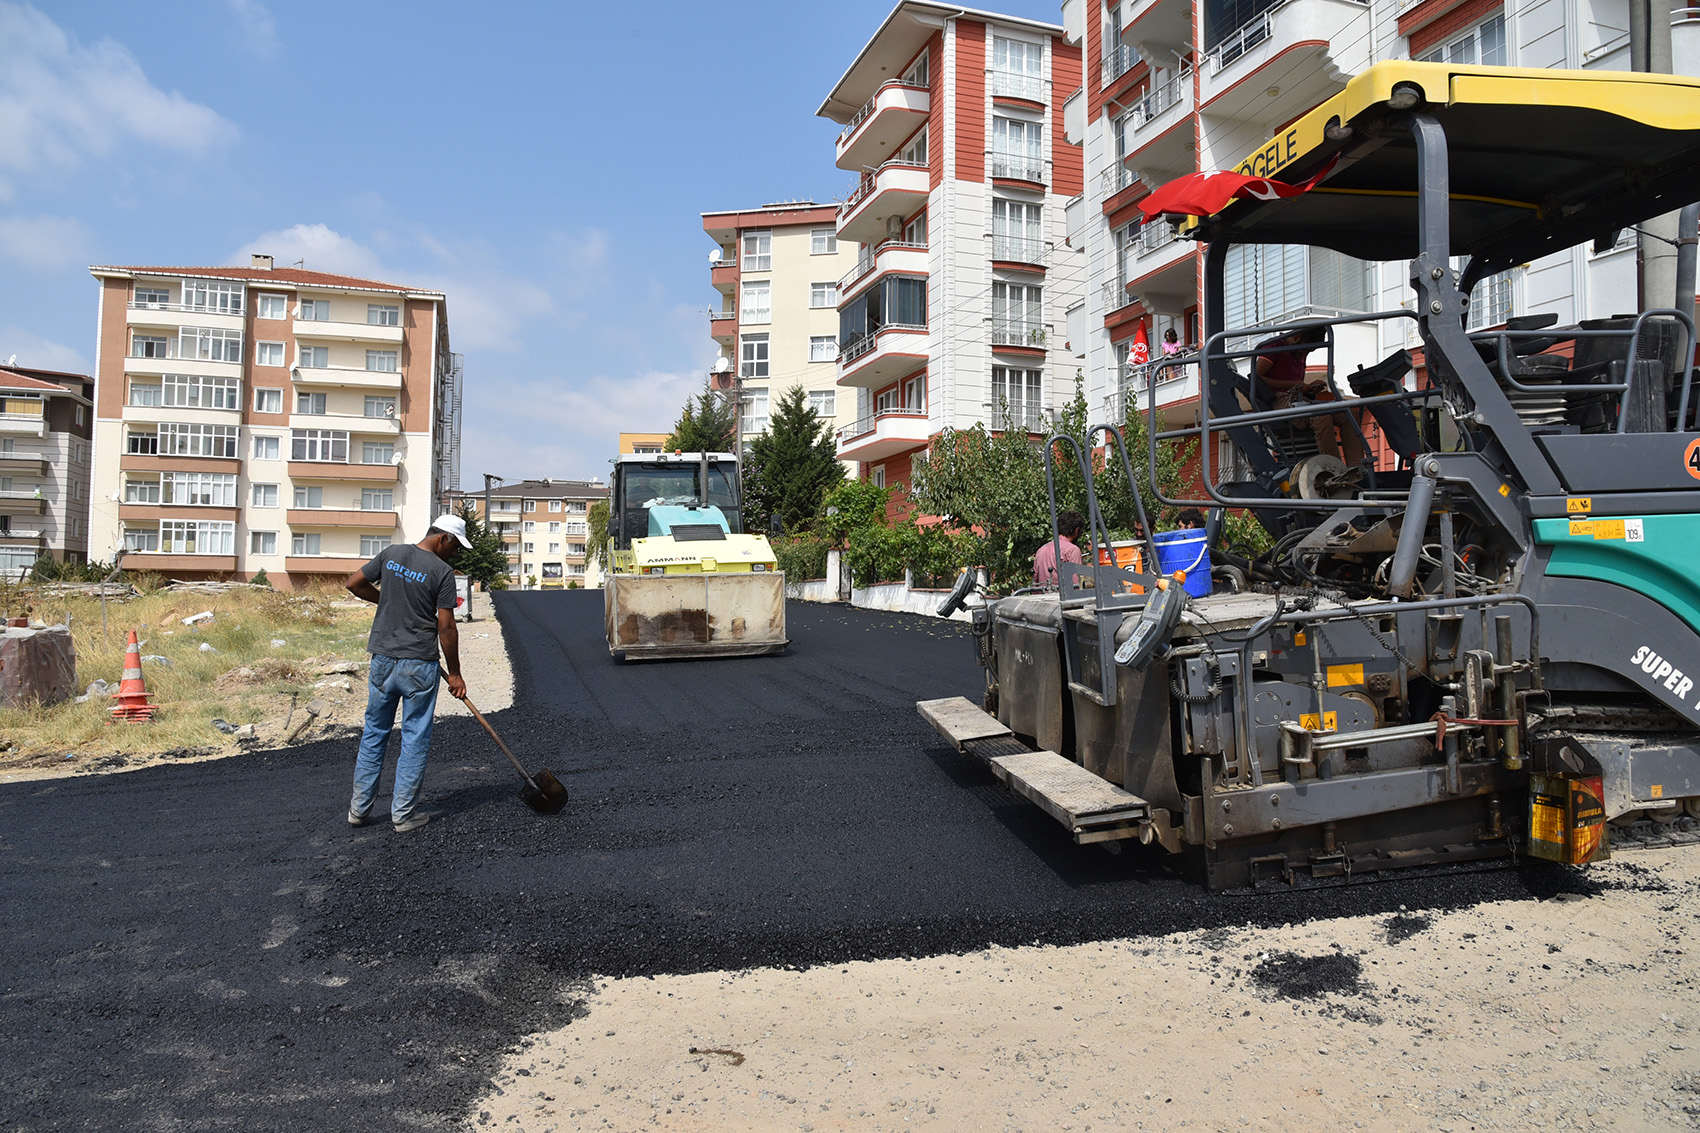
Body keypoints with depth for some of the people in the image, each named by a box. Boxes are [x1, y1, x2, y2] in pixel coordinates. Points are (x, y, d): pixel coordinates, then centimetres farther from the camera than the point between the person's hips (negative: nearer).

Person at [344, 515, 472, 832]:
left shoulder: (391, 553, 4)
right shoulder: (442, 572, -11)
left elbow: (354, 584, 12)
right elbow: (446, 628, -11)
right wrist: (454, 674, -3)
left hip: (382, 658, 5)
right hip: (419, 664, -5)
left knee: (374, 732, 16)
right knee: (415, 739, 5)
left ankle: (359, 807, 22)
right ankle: (403, 814, 11)